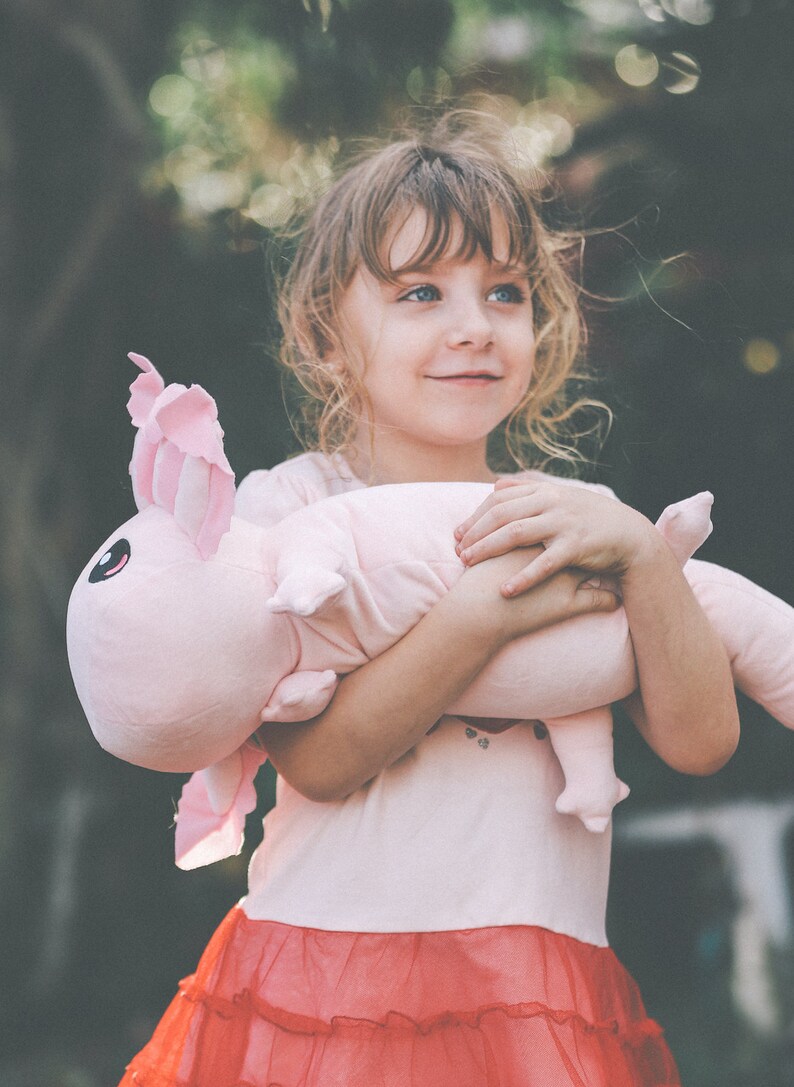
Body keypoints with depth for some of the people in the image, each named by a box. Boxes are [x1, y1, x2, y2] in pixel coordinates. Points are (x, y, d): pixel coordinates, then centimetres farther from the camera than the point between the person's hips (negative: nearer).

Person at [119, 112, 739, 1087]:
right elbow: (319, 758, -14)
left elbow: (700, 741, -2)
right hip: (332, 971, -3)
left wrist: (642, 550, -15)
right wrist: (486, 611, -23)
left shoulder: (572, 522, 9)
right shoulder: (281, 509, 0)